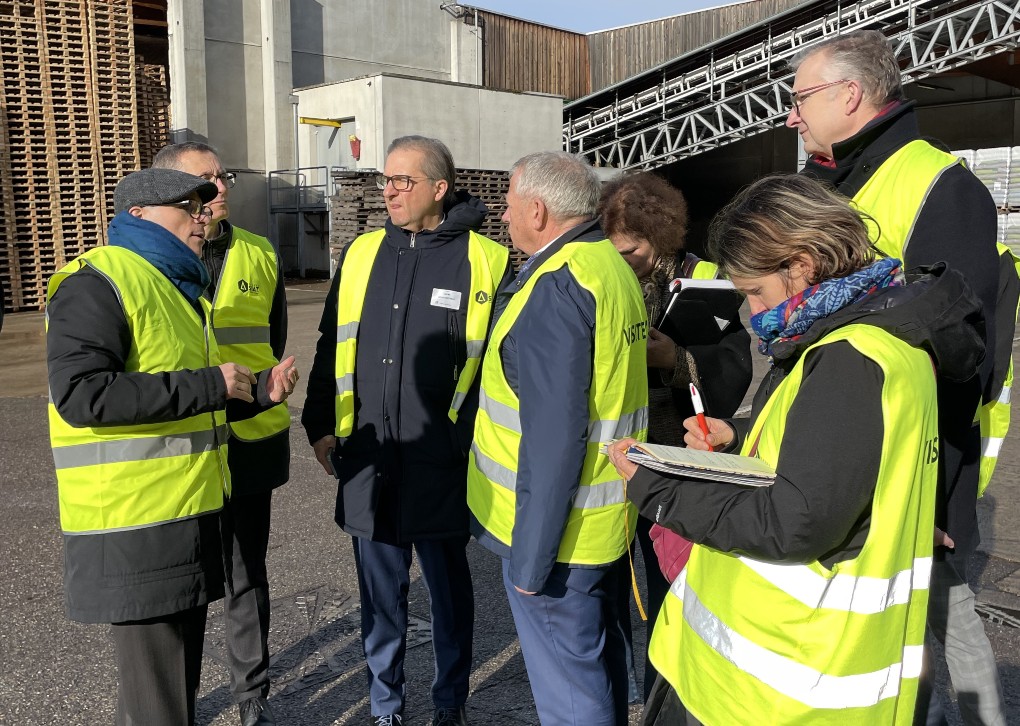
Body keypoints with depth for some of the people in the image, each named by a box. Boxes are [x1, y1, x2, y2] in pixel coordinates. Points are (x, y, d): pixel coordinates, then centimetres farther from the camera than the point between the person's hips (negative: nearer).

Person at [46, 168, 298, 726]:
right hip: (134, 527, -9)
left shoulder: (177, 288, 19)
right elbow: (80, 394, -25)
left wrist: (260, 391, 7)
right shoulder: (98, 282, -12)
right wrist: (206, 385, -22)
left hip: (188, 516, 9)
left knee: (180, 673, 20)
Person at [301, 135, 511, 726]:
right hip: (368, 461, 4)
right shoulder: (361, 255, 7)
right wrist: (322, 427, 10)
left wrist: (480, 440, -6)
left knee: (449, 588, 14)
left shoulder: (485, 262, -6)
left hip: (443, 465, -3)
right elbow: (332, 346, 13)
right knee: (380, 592, 16)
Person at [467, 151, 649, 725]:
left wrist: (530, 559, -20)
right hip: (609, 525, 9)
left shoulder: (557, 286, -21)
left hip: (558, 532, -9)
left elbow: (553, 438, -25)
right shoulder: (615, 268, 9)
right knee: (601, 659, 24)